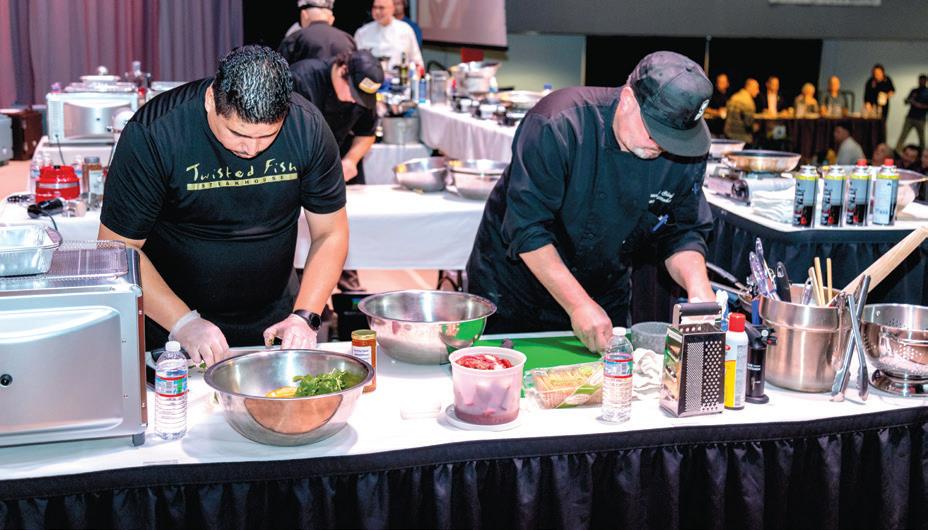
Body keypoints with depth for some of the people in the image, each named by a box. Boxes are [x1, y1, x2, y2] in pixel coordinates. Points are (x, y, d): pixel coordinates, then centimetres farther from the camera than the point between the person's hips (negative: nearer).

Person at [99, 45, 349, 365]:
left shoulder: (307, 126, -12)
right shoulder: (152, 134, -19)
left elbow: (330, 234, -3)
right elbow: (119, 248, -14)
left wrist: (304, 316, -14)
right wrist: (183, 323, -22)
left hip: (273, 325, 2)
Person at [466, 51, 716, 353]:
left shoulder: (685, 152, -13)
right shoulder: (557, 126, -29)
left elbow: (683, 232, -4)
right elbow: (527, 229, -29)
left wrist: (699, 288, -23)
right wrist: (577, 304, -31)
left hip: (604, 298, 4)